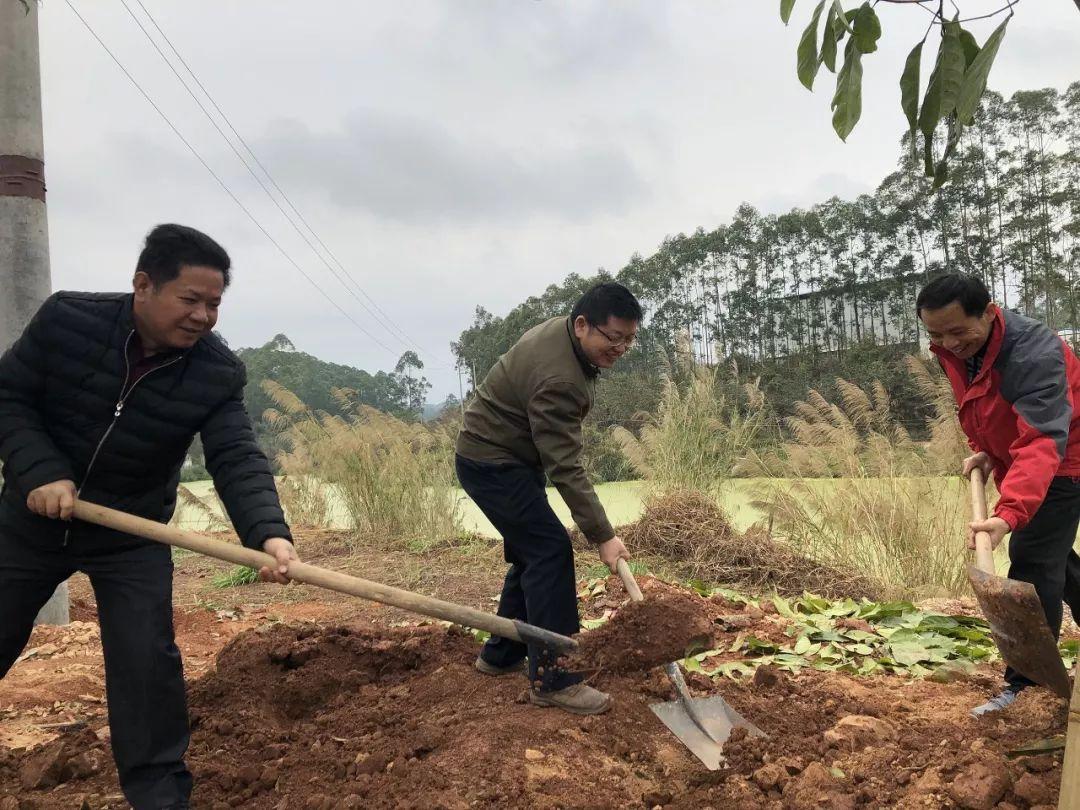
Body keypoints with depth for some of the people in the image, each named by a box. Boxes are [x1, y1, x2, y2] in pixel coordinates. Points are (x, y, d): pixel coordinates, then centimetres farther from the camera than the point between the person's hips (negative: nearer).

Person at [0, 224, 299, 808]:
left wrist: (267, 533, -44)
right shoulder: (66, 319, -18)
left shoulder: (218, 373, -18)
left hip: (132, 535, 0)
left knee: (147, 662, -5)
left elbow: (236, 459, -26)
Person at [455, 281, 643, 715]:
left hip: (505, 458, 10)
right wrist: (602, 536, -29)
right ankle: (553, 679, -10)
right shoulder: (557, 378, -30)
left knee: (532, 553, 13)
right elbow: (566, 468, -30)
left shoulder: (561, 330, 0)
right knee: (550, 551, -14)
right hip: (493, 463, -10)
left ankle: (500, 655, 24)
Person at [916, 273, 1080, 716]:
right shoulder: (951, 350, -9)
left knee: (1033, 563, -13)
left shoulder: (1035, 354, -35)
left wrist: (1009, 513, -57)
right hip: (1014, 461, 9)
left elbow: (1042, 441, -46)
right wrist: (983, 449, -5)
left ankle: (1024, 684, -4)